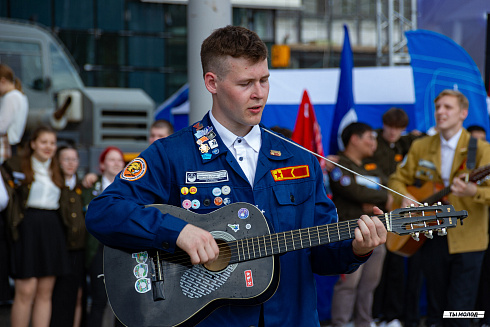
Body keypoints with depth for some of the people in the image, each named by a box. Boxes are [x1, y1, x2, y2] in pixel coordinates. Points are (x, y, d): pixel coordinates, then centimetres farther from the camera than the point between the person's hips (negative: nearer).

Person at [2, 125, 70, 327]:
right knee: (26, 291, -9)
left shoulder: (56, 172, 17)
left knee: (45, 292, 5)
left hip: (52, 230, 6)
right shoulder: (16, 166, -1)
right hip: (27, 229, -6)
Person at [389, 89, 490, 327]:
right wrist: (405, 198, -5)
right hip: (432, 238, 4)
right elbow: (398, 179, 16)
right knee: (435, 307, 10)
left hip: (466, 241, -4)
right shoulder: (420, 147, 8)